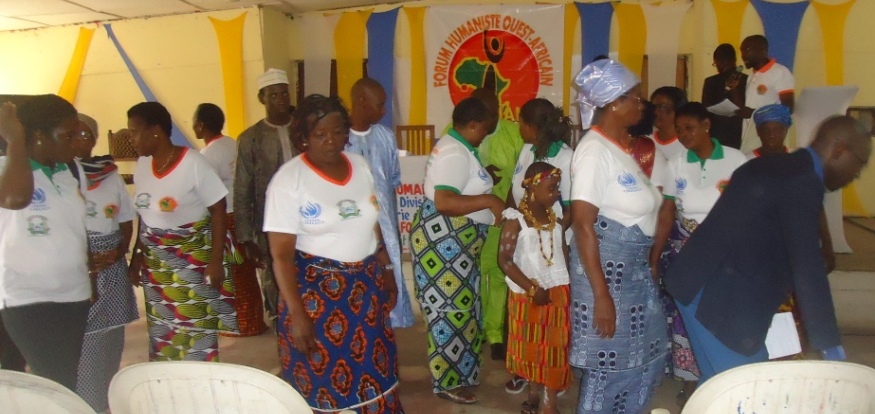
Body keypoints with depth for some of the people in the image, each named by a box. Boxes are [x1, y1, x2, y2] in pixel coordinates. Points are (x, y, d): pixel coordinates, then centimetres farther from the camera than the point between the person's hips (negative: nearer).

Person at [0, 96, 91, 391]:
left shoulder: (69, 172, 8)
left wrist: (92, 276, 15)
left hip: (75, 295, 7)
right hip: (28, 300, -6)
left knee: (68, 381, 14)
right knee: (56, 385, -5)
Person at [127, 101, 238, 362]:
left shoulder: (193, 163, -16)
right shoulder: (142, 164, 3)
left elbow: (218, 211, -14)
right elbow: (144, 215, 13)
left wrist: (216, 261, -16)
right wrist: (137, 256, 14)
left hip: (193, 260, -6)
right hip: (155, 263, 6)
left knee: (195, 332, -1)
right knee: (160, 333, 14)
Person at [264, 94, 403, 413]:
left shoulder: (361, 166, 2)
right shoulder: (288, 180, -14)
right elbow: (281, 254, -16)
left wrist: (387, 273, 12)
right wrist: (297, 314, -19)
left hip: (365, 285, 5)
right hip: (315, 289, -4)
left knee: (373, 369, 15)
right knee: (320, 378, 9)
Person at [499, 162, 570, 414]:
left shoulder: (555, 218, 5)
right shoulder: (516, 219, -12)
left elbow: (564, 252, 12)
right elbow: (504, 260, -16)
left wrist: (566, 282, -2)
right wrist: (532, 288, -18)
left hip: (558, 293, 4)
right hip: (528, 294, -4)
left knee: (555, 348, 6)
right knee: (532, 346, 10)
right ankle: (536, 393, 28)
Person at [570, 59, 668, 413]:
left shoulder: (624, 144, 8)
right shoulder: (595, 149, -17)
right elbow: (583, 225, -21)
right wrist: (601, 295, -22)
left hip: (634, 266, 9)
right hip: (605, 265, -9)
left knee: (647, 353, 19)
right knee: (607, 362, 5)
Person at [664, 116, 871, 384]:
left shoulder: (769, 166, 17)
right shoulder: (804, 182, -14)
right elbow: (807, 268, -18)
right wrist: (829, 344, -13)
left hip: (699, 283, 10)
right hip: (722, 297, -10)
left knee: (721, 382, 19)